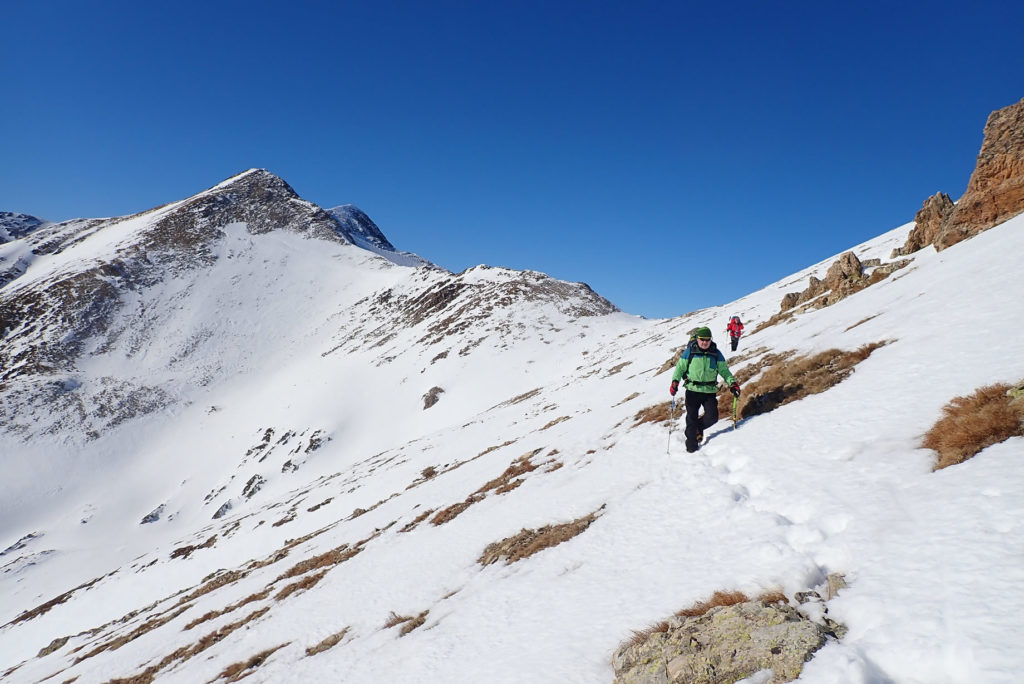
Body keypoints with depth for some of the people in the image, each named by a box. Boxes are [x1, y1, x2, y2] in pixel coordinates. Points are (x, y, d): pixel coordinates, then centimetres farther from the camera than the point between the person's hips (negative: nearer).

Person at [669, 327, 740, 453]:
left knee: (712, 417, -5)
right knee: (692, 417, -3)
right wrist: (675, 382, -9)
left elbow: (724, 370, 10)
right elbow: (680, 367, 5)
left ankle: (699, 427, 27)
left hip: (710, 391, 2)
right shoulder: (689, 351, 0)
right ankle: (692, 444, 8)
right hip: (692, 390, -2)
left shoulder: (716, 354, 5)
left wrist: (732, 383, -4)